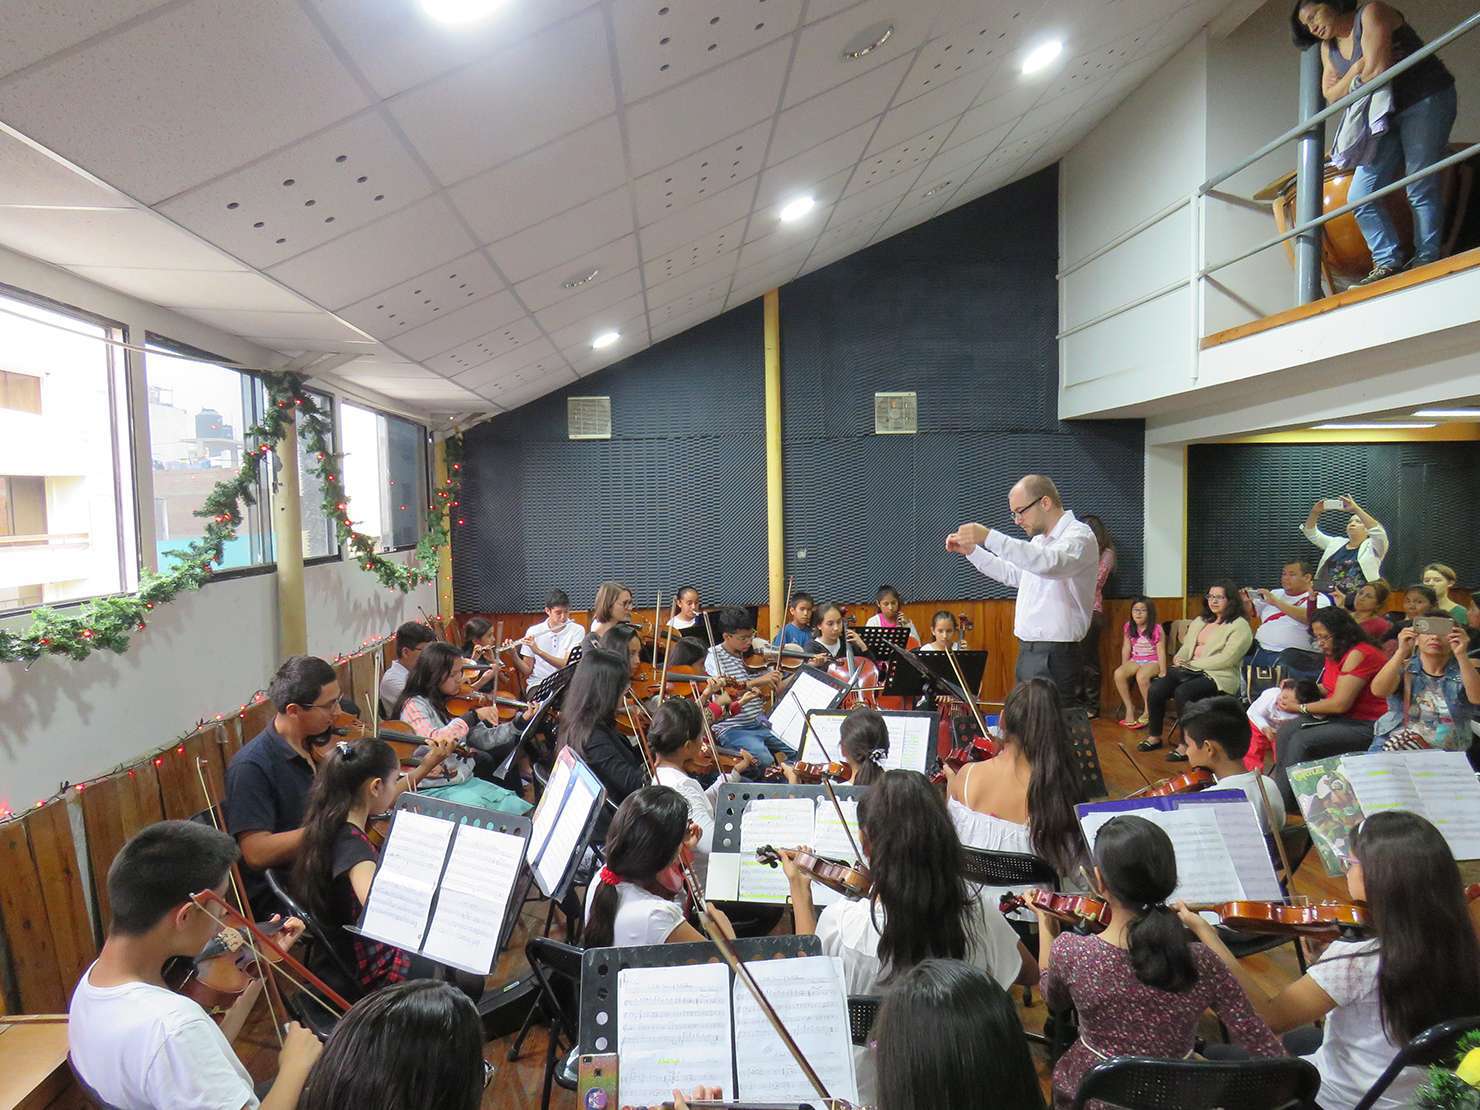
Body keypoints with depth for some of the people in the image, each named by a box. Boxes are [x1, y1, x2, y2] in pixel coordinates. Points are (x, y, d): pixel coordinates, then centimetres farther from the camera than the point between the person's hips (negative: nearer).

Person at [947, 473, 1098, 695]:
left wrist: (988, 537, -37)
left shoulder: (1079, 535, -11)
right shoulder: (1039, 540, 18)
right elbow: (1011, 574, 33)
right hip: (1027, 651, 9)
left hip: (1053, 654, -9)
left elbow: (1048, 563, -33)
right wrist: (970, 550, 22)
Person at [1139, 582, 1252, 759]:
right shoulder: (1200, 621, 22)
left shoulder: (1239, 626, -3)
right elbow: (1186, 648, 20)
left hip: (1218, 676, -7)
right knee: (1155, 689, -18)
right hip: (1189, 671, 7)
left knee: (1182, 692, -34)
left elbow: (1226, 659, -14)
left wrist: (1192, 664, -12)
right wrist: (1178, 659, -5)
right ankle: (1154, 736, -2)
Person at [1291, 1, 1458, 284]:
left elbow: (1376, 72, -19)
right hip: (1384, 115, 8)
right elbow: (1331, 95, 2)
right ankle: (1389, 263, -4)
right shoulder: (1329, 48, 13)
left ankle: (1427, 260, -9)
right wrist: (1360, 68, -11)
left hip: (1426, 101, -8)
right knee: (1360, 196, -4)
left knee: (1421, 189, -12)